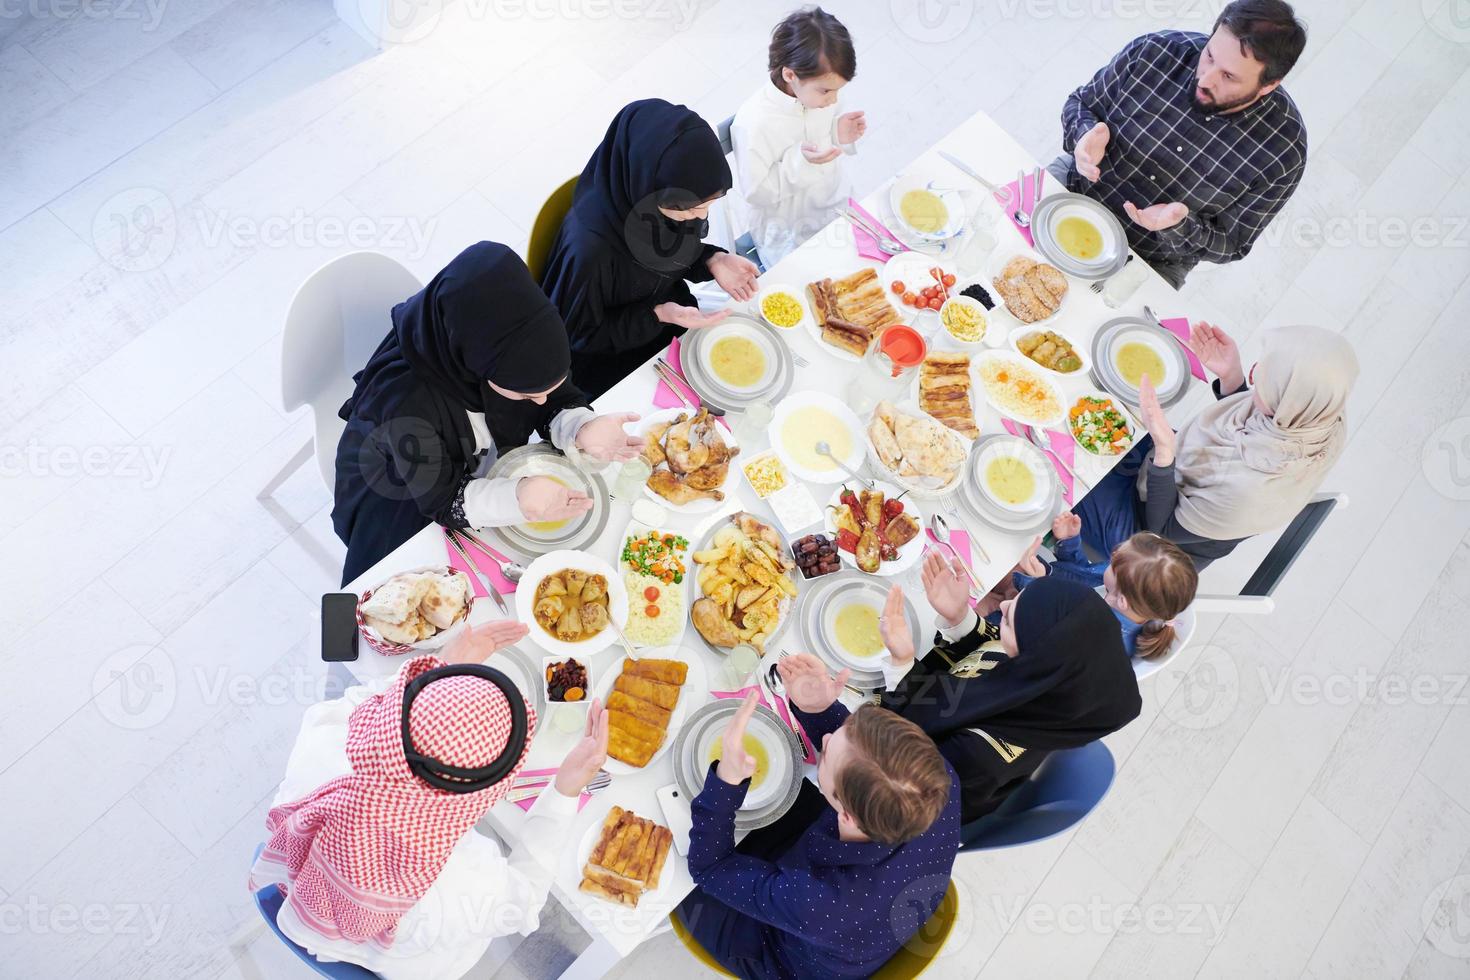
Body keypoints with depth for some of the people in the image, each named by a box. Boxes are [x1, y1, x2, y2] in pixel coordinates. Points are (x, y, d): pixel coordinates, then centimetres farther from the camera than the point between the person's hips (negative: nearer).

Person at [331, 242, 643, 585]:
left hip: (487, 471, 5)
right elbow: (441, 498, -29)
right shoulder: (408, 400, -39)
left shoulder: (514, 353, -26)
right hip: (406, 489, -4)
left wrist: (582, 431, -35)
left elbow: (558, 403, -10)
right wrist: (517, 500, -48)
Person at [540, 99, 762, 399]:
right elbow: (579, 334, -21)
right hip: (607, 359, -5)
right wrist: (656, 316, -32)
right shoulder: (591, 249, -39)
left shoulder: (678, 201, -21)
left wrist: (711, 261, -18)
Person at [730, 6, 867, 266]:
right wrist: (799, 162, -35)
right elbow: (754, 192, -21)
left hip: (834, 209, 6)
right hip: (786, 237, -6)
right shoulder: (754, 123, -29)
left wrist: (841, 135, -15)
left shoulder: (817, 93, -12)